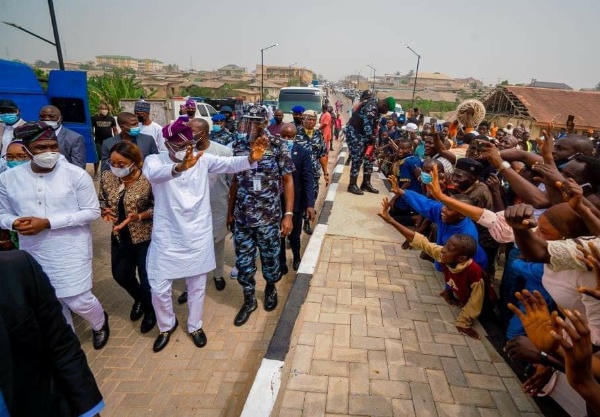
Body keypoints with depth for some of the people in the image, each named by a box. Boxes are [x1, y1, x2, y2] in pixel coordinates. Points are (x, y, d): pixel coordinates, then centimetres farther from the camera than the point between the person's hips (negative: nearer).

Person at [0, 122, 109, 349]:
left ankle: (99, 323, 35)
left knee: (79, 300, 1)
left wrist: (47, 222, -20)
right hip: (33, 252, 4)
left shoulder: (76, 174, -13)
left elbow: (92, 212, -12)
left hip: (71, 250, -4)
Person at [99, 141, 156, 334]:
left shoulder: (148, 179, -22)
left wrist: (138, 217, -29)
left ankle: (150, 310, 36)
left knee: (147, 277, 6)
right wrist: (105, 211, -13)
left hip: (145, 236, -5)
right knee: (120, 274, 19)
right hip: (120, 236, 6)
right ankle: (139, 299, 50)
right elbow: (102, 200, 9)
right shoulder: (107, 177, -6)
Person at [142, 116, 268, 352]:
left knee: (197, 286, 17)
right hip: (167, 238, -1)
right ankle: (166, 326, 40)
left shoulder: (202, 159, -4)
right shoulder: (155, 161, -10)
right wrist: (179, 167, -55)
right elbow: (152, 173, -33)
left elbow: (229, 164, -17)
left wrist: (251, 159, -38)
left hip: (197, 237, 1)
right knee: (159, 288, 10)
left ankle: (195, 326, 41)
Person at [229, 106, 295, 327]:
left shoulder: (277, 147, -10)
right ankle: (249, 300, 33)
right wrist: (230, 211, 11)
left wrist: (288, 214, -11)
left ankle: (271, 289, 45)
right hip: (242, 216, 3)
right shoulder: (238, 146, 0)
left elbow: (288, 181, -6)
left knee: (270, 258, 15)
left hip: (269, 216, -2)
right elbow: (235, 180, 9)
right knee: (243, 261, 11)